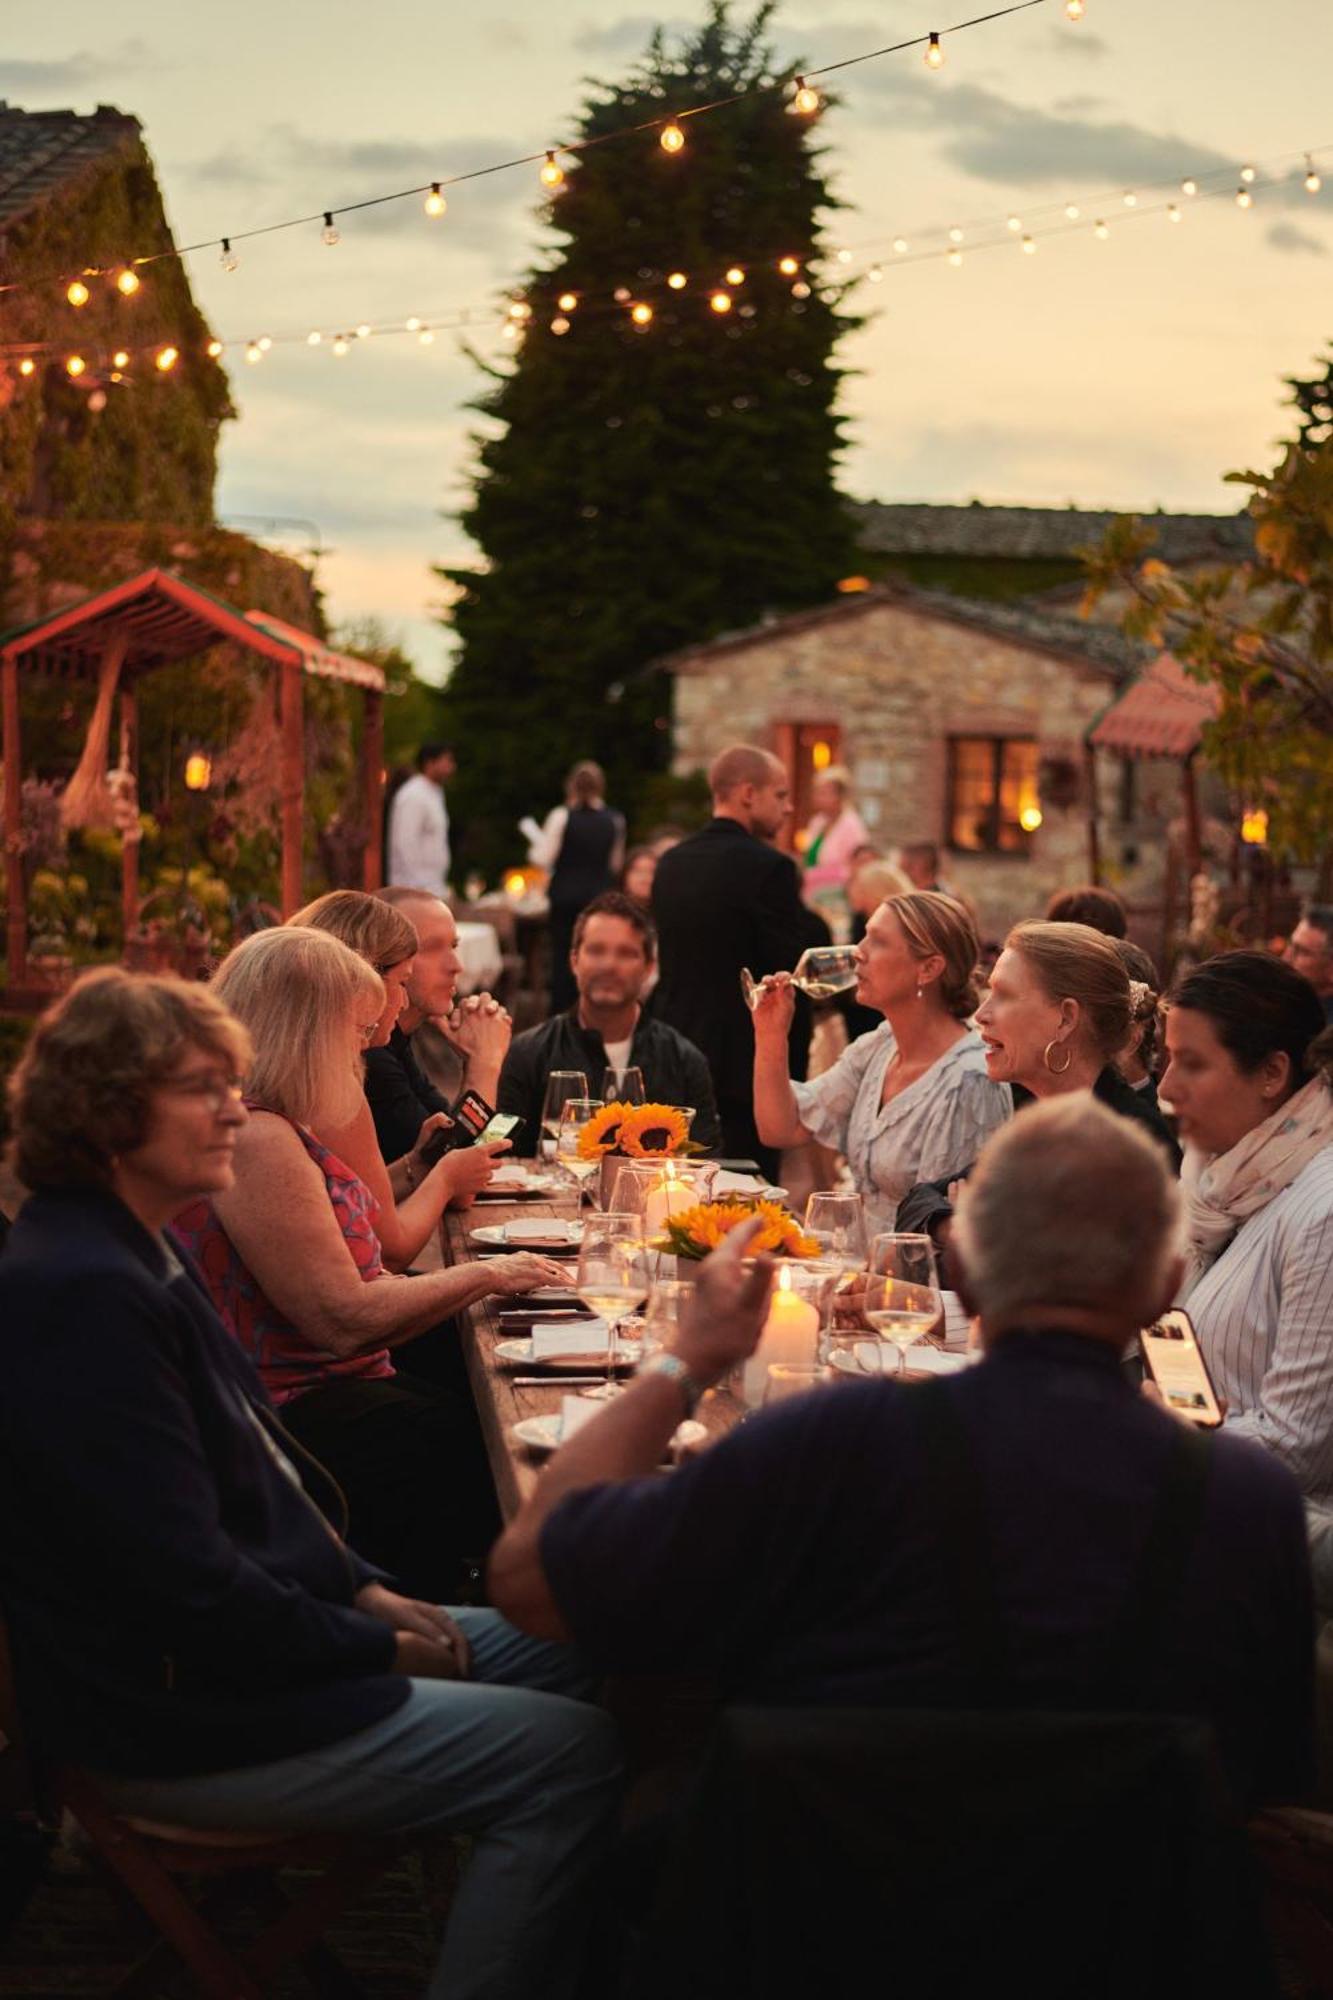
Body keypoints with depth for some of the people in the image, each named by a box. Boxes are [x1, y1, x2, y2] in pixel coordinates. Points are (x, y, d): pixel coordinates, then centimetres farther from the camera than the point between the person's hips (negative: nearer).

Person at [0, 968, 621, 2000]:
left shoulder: (139, 1255, 10)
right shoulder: (84, 1295, -25)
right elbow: (190, 1587, -26)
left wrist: (365, 1592, 8)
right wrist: (376, 1649, -13)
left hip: (264, 1631, 11)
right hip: (179, 1717, -11)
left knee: (573, 1653, 11)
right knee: (573, 1756, -15)